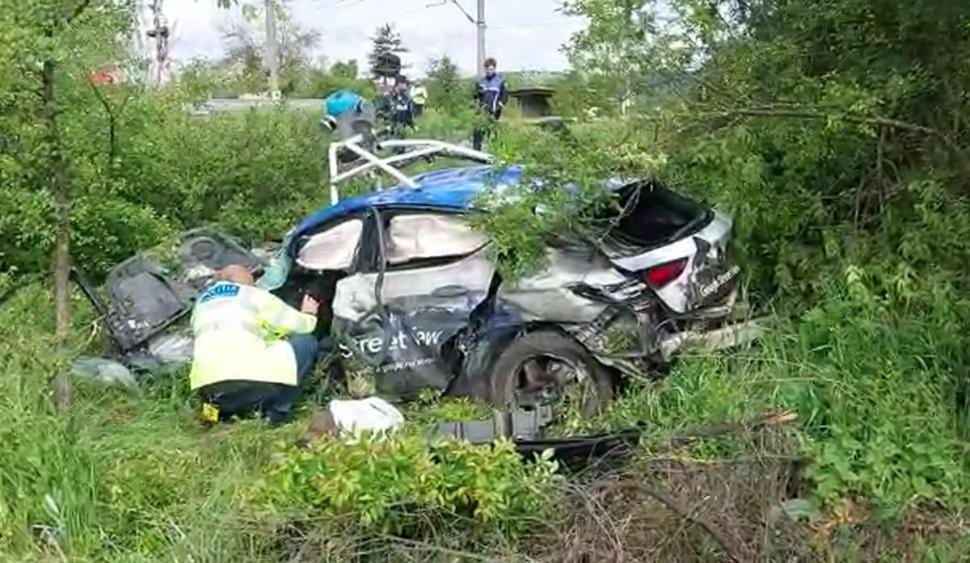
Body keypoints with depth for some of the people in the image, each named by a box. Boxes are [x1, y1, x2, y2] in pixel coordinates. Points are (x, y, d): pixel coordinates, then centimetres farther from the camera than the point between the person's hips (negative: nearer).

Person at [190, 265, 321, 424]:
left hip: (207, 388, 6)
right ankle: (275, 414, 7)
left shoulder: (202, 302, 28)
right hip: (250, 380, -6)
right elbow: (302, 325, 20)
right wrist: (309, 314, 45)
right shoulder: (255, 296, 14)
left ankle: (224, 409, 14)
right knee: (307, 343, 14)